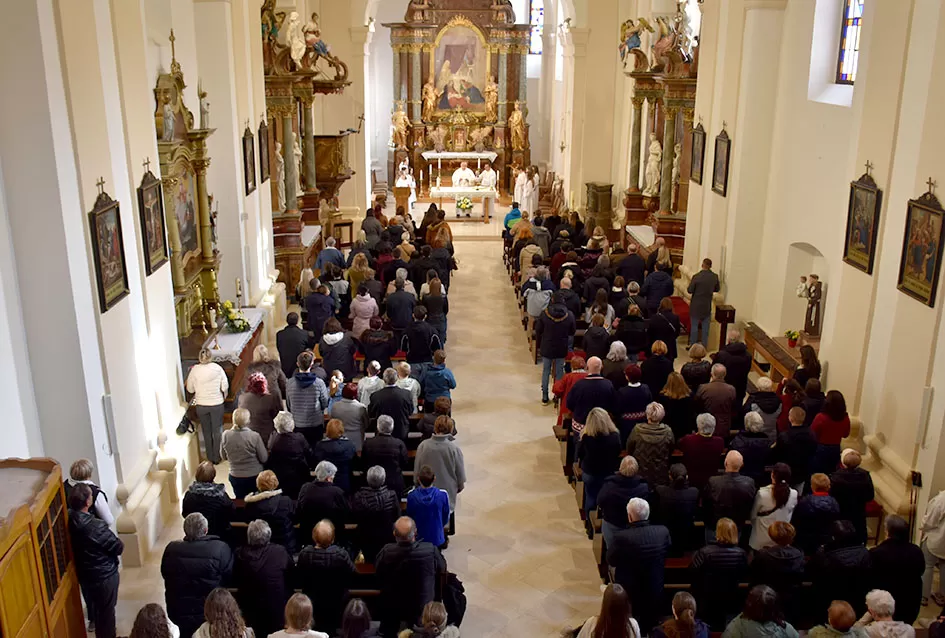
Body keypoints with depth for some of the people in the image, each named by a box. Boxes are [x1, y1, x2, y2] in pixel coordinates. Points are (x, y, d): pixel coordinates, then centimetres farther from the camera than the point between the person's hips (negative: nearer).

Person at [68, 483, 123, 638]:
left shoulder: (69, 520, -17)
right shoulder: (96, 526, -36)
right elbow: (119, 548, -24)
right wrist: (119, 542, -6)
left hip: (83, 572, 7)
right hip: (104, 575, -7)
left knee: (91, 601, 34)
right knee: (107, 609, 15)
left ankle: (94, 621, 59)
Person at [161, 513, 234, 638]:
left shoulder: (171, 549, -15)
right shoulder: (221, 549, -23)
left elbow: (165, 574, 2)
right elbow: (229, 577, -9)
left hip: (177, 612, 2)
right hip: (210, 613, -2)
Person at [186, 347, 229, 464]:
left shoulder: (194, 370, -10)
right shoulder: (217, 368, -11)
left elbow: (190, 389, -2)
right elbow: (225, 387, -8)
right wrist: (224, 397, 10)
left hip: (201, 405, 1)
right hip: (217, 404, -1)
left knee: (207, 432, 15)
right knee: (217, 431, 13)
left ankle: (210, 458, 23)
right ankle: (217, 457, 19)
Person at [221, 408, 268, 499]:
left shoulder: (226, 435, -14)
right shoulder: (254, 436, -23)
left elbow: (224, 457, 2)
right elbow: (264, 459, -13)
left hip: (235, 477, 2)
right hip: (254, 476, -2)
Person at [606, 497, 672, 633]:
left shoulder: (621, 537, -28)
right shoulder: (663, 532, -16)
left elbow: (611, 561, -11)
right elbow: (665, 554, 3)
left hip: (629, 595, -3)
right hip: (655, 594, 4)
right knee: (649, 623, 26)